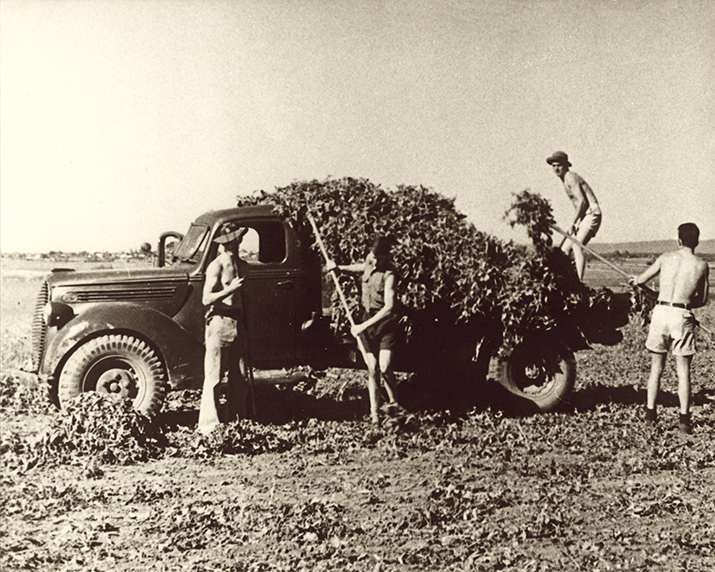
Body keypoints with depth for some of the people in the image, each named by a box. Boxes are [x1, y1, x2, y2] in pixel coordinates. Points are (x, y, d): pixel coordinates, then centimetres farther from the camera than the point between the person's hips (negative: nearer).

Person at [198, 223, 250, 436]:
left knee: (239, 377, 8)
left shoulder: (241, 266, 13)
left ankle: (235, 420, 16)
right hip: (219, 321, -7)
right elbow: (207, 299, -14)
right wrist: (229, 289, -25)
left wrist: (246, 327, 19)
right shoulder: (217, 266, -8)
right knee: (214, 376, -4)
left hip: (238, 323, 7)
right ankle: (209, 424, 1)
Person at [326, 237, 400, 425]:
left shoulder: (389, 274, -19)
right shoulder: (369, 261, 1)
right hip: (367, 320, 5)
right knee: (372, 368, 3)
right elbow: (361, 267, 27)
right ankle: (374, 413, 9)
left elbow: (389, 308, -26)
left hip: (385, 322, -5)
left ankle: (394, 402, 12)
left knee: (384, 367, -14)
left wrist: (363, 326, -25)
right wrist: (339, 268, 8)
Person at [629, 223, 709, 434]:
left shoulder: (666, 258, 5)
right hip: (682, 315, -2)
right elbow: (703, 300, 9)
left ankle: (650, 411, 16)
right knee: (683, 369, 4)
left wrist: (634, 281, 37)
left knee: (656, 366, 13)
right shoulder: (701, 265, 3)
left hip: (661, 312, 2)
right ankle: (684, 419, 1)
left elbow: (641, 280, 15)